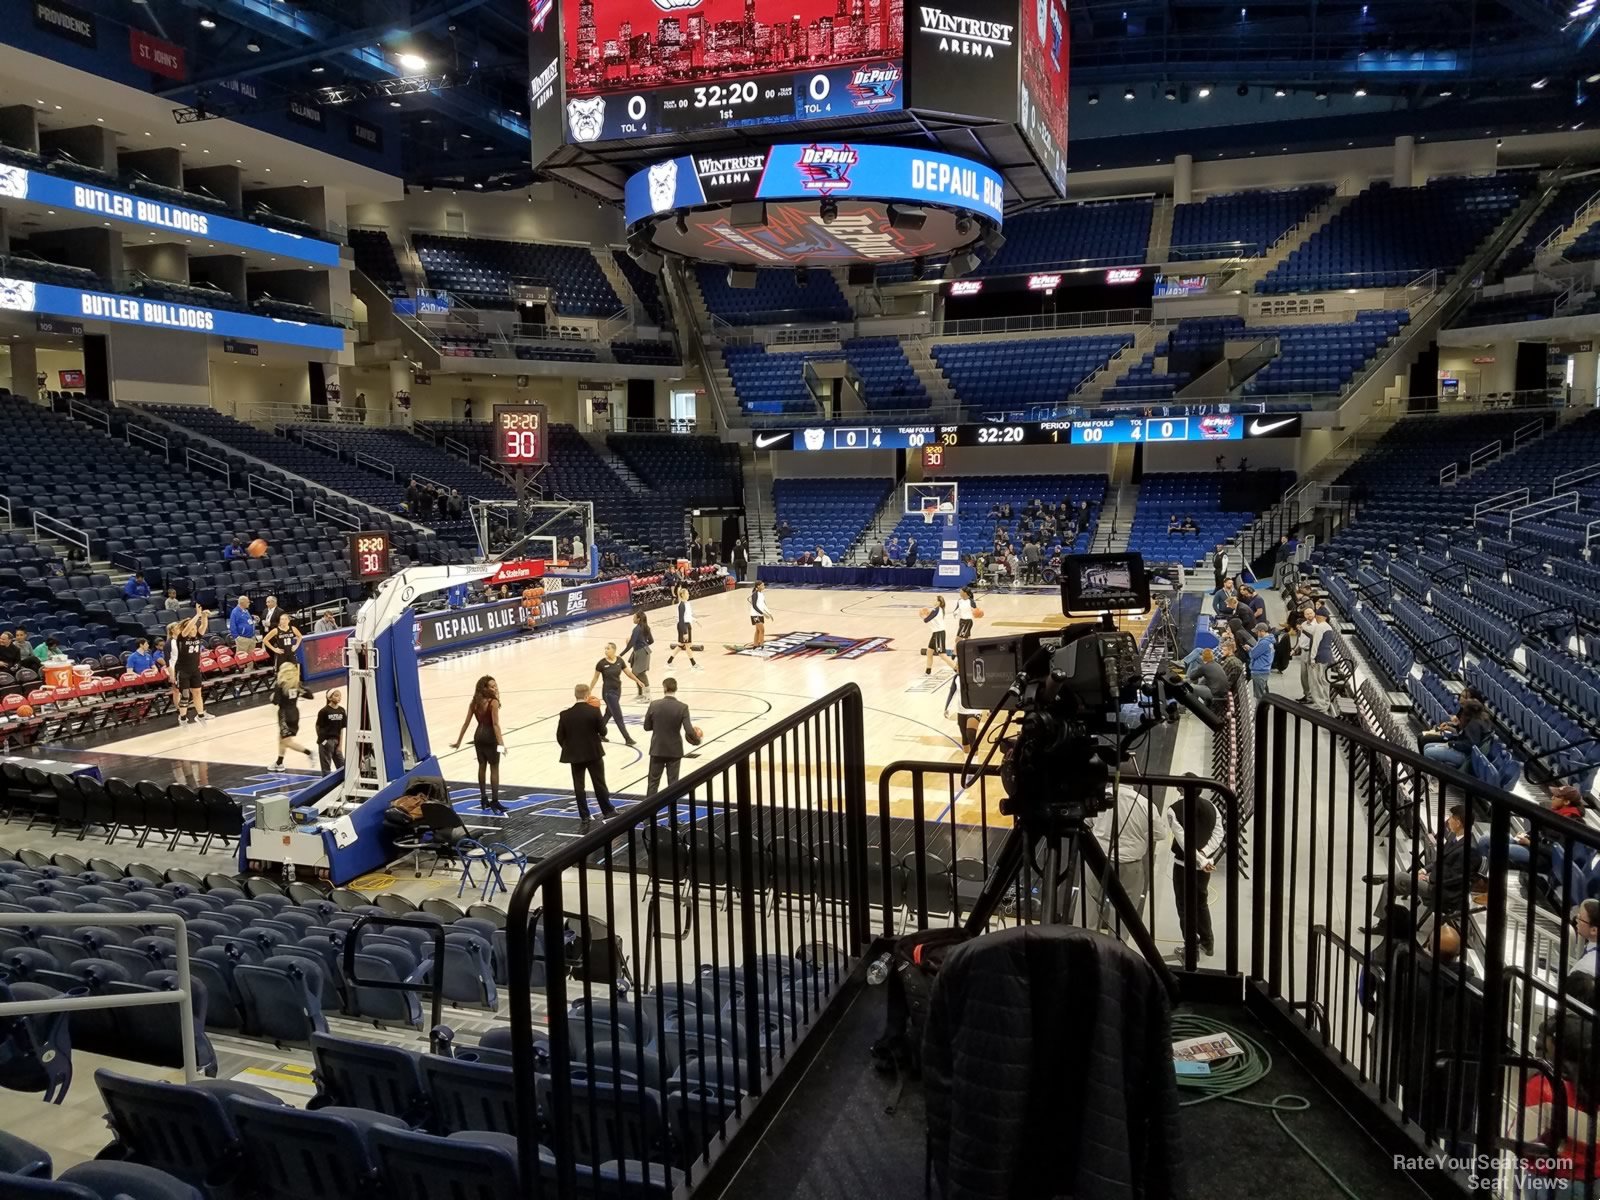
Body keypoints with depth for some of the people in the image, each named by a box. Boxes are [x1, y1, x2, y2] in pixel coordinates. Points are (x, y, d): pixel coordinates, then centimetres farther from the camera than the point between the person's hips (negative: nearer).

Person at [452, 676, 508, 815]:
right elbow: (495, 724, -22)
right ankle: (494, 801, -1)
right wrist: (501, 742, -26)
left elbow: (466, 723, 4)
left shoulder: (475, 702, 4)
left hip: (478, 736, 7)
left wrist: (459, 741, 10)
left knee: (482, 767, 16)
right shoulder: (493, 702, -16)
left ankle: (483, 799, 24)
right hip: (490, 737, -7)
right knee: (494, 769, 0)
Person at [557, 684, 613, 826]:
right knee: (599, 783, 13)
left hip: (574, 755, 1)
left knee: (579, 786, 10)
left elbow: (560, 737, -3)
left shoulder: (565, 714, -8)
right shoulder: (594, 711, -13)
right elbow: (603, 732, -6)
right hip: (594, 754, -1)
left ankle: (584, 817, 14)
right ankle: (607, 810, 24)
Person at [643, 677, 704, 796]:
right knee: (673, 782, 8)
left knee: (653, 781, 12)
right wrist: (698, 739, 2)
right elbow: (689, 731, -18)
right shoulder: (682, 707, -14)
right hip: (674, 751, -1)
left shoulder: (654, 705, -10)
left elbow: (647, 727, 0)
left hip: (657, 750, 1)